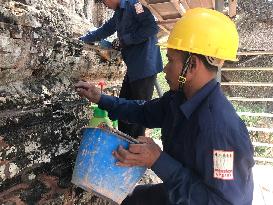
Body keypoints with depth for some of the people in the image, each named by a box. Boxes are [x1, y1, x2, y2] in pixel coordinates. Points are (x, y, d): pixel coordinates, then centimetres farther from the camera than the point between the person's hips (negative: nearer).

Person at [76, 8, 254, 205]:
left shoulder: (221, 129, -38)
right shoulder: (180, 96, -12)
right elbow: (145, 112, 4)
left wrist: (158, 161, -35)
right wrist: (101, 99, -1)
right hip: (183, 188, 7)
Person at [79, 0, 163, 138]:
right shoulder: (119, 13, 20)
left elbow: (152, 27, -18)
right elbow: (104, 31, 32)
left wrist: (124, 40, -12)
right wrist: (82, 40, 37)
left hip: (145, 68, -9)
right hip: (133, 69, 9)